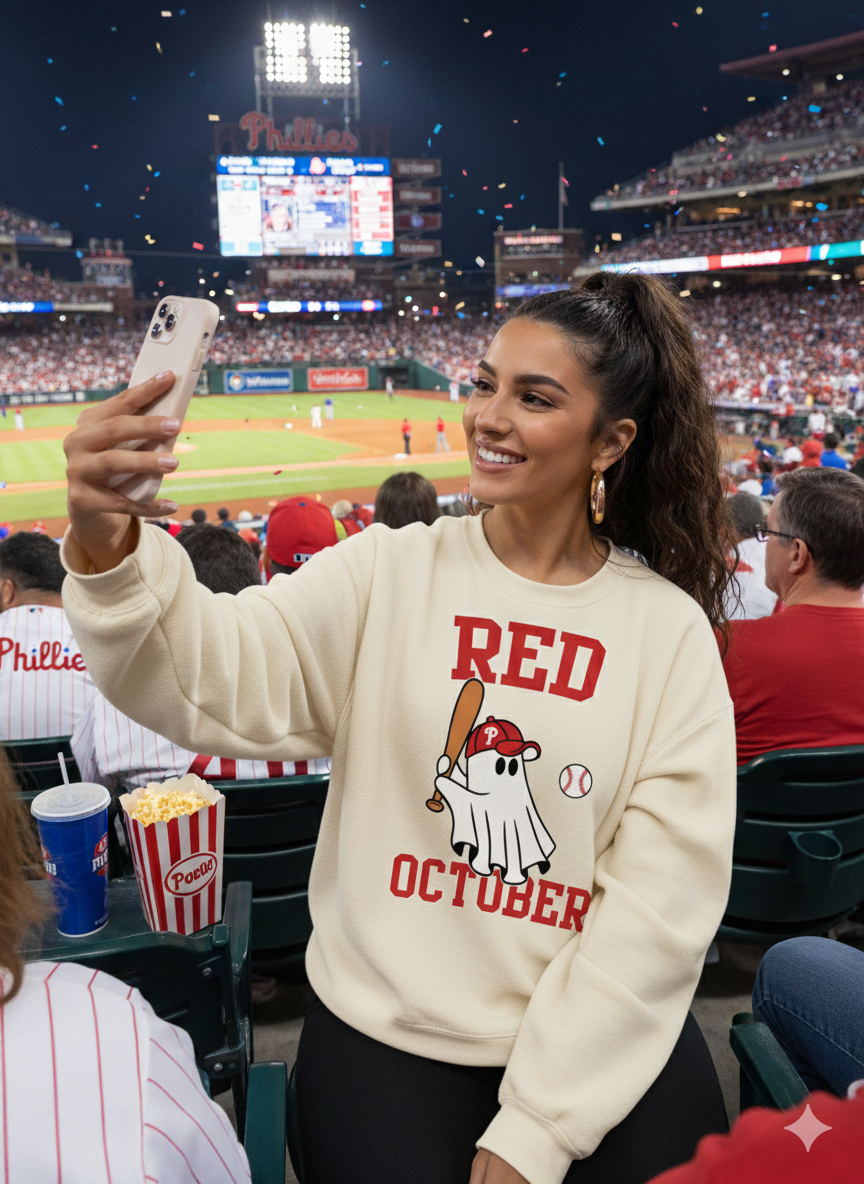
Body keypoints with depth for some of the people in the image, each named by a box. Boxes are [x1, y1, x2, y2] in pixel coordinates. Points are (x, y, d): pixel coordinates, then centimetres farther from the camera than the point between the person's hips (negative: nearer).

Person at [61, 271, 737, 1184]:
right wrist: (109, 555, -37)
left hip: (605, 1034, 1)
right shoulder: (388, 571, -4)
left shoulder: (671, 627, -5)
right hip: (386, 1032, 0)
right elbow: (220, 680, -18)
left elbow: (666, 894, -8)